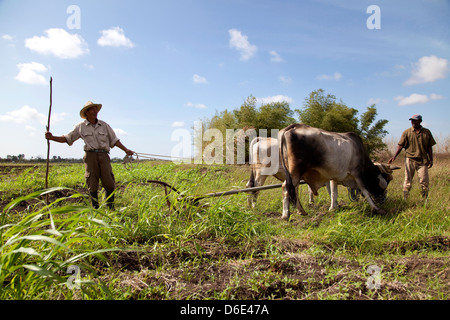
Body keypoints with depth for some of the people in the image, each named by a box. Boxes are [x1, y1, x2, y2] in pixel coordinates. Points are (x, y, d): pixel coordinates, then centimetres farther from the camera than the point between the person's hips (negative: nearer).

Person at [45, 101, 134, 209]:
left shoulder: (104, 125, 13)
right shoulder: (80, 127, 9)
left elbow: (114, 140, 17)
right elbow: (67, 138, 10)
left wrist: (125, 150, 9)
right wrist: (52, 137, -5)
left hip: (103, 155, 1)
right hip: (90, 155, -1)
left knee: (109, 182, -6)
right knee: (92, 184, -1)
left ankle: (111, 207, 9)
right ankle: (95, 208, 9)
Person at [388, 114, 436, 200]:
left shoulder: (427, 132, 8)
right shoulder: (406, 132, 4)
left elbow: (429, 147, 12)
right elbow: (400, 145, 1)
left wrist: (431, 159, 8)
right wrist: (394, 157, -9)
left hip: (423, 161, 1)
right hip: (410, 160, -1)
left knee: (424, 181, -2)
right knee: (408, 181, 1)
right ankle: (405, 200, 7)